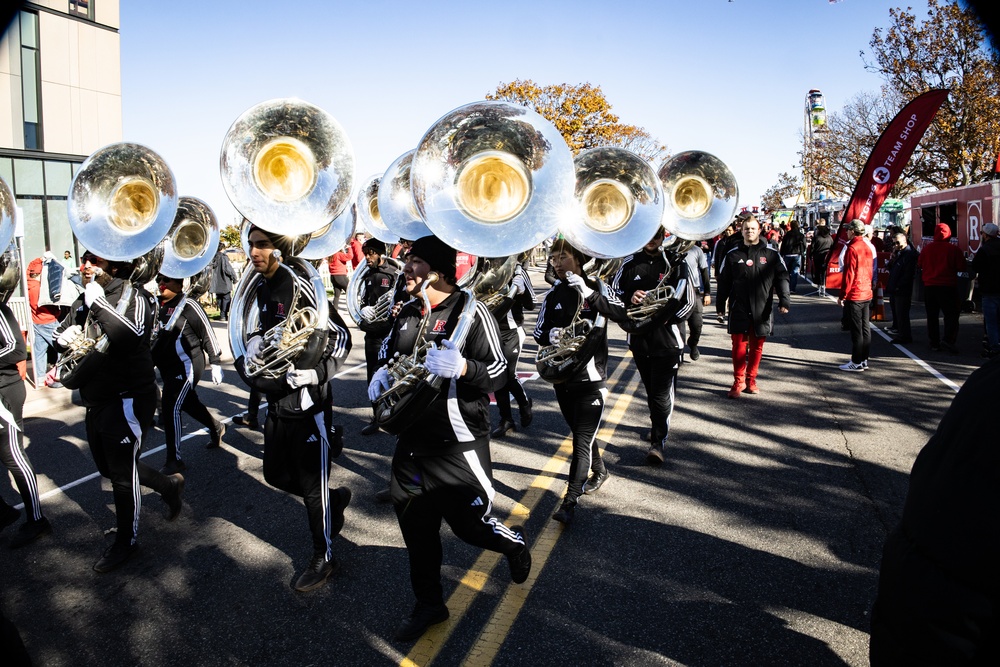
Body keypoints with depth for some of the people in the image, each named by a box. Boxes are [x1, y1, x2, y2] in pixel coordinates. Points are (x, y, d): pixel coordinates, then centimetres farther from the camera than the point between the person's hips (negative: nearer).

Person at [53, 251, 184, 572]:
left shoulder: (134, 296, -15)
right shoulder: (84, 301, 8)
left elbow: (132, 337, -32)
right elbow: (61, 336, 15)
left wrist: (98, 303, -29)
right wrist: (63, 337, -8)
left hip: (127, 398, -8)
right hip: (96, 398, 8)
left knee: (122, 473, 4)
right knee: (109, 467, 19)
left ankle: (126, 541, 22)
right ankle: (168, 485, 40)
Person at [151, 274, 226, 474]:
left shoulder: (188, 306, -15)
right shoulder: (161, 307, 9)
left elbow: (208, 334, -13)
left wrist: (215, 363, -12)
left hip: (186, 366, -9)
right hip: (168, 367, 9)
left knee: (171, 408, -11)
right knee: (189, 403, 21)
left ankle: (174, 460, -2)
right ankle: (216, 427, 46)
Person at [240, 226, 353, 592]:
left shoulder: (300, 286, -17)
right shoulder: (261, 287, 7)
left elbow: (341, 335, -15)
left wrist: (316, 373, -27)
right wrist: (255, 339, -2)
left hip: (307, 400, -8)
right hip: (277, 399, 8)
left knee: (312, 484, 4)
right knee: (276, 474, 19)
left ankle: (323, 558, 23)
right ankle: (336, 498, 42)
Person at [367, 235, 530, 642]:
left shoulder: (470, 310, -14)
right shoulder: (407, 313, 8)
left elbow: (498, 373, -16)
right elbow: (390, 352, 23)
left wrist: (461, 367, -35)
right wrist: (383, 373, 1)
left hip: (458, 445, -6)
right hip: (412, 439, 7)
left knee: (469, 524, 3)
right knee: (416, 528, 13)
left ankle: (514, 544, 38)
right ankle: (428, 604, 33)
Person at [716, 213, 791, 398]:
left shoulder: (771, 254, 4)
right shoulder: (732, 255, 6)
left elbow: (782, 277, 2)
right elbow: (724, 281, 10)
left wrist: (784, 300, -10)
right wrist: (720, 304, 10)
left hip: (762, 309, 0)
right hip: (739, 308, 0)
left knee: (757, 346, 8)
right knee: (739, 345, 0)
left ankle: (751, 379, 22)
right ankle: (739, 381, 11)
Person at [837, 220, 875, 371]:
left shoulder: (852, 249, -15)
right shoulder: (867, 248, 10)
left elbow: (848, 274, -17)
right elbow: (869, 271, 16)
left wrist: (842, 295, -12)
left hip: (854, 295, -8)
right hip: (867, 294, 8)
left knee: (856, 330, -4)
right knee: (866, 328, 11)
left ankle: (856, 362, 1)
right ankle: (864, 360, 17)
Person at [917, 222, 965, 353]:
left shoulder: (927, 248, -2)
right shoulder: (953, 249, -9)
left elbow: (919, 265, 8)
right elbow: (961, 267, -5)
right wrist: (950, 267, 13)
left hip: (930, 286, 3)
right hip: (948, 286, -3)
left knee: (932, 316, 9)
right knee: (951, 314, 4)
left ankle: (934, 343, 10)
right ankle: (948, 339, -14)